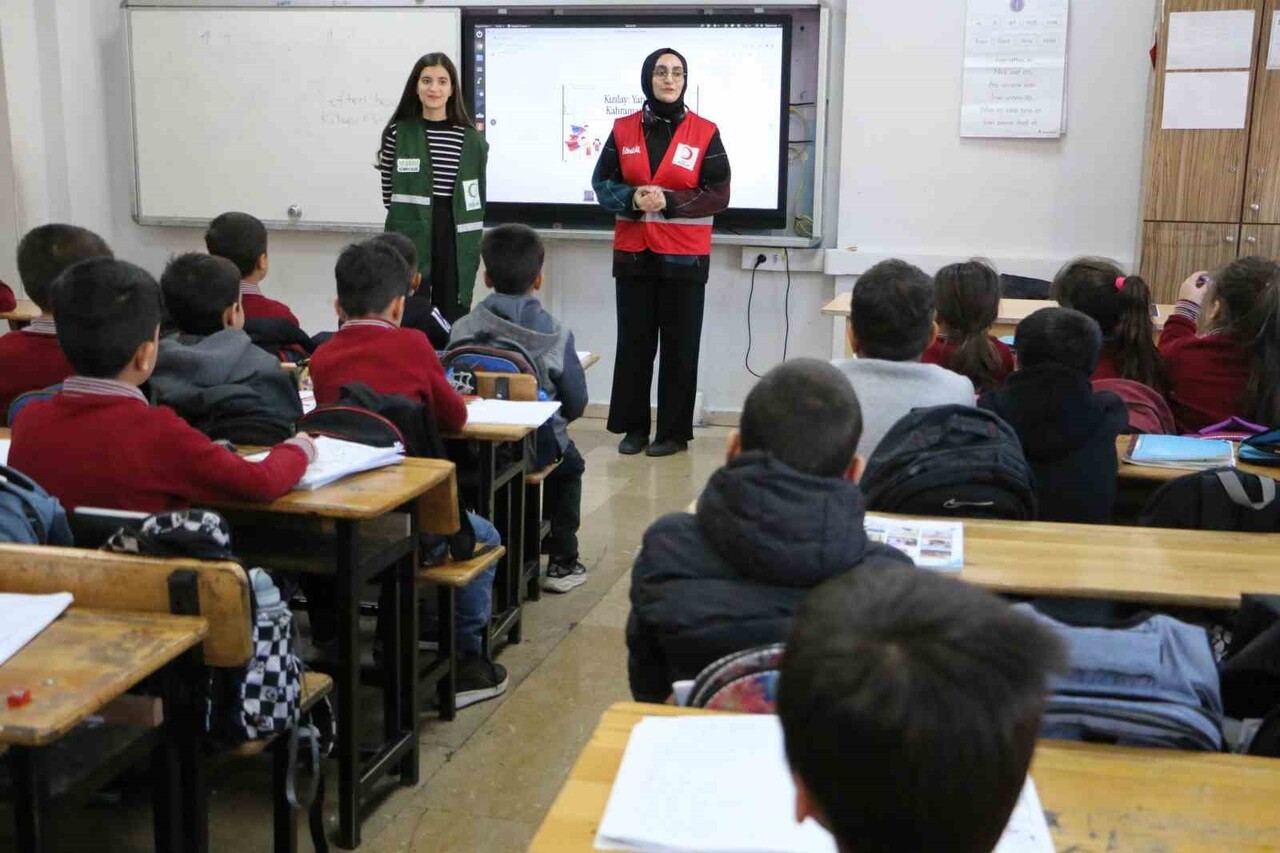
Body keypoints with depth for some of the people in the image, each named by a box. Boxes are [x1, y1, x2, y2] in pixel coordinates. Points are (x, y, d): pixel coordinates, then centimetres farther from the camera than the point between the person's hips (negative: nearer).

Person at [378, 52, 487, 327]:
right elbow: (390, 193, 9)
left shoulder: (471, 139, 6)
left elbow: (477, 201, 10)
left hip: (455, 242, 2)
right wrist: (409, 219, 5)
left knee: (452, 321, 5)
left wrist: (472, 247, 7)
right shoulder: (398, 133, 2)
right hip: (410, 243, -2)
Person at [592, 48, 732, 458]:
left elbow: (718, 195, -4)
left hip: (684, 256, -2)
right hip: (632, 254, 2)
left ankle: (675, 431, 10)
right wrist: (631, 198, -14)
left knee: (680, 346, 2)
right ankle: (633, 426, 16)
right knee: (633, 342, 6)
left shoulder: (705, 133, -1)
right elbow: (602, 183, 7)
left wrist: (669, 201, -17)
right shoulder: (623, 129, 6)